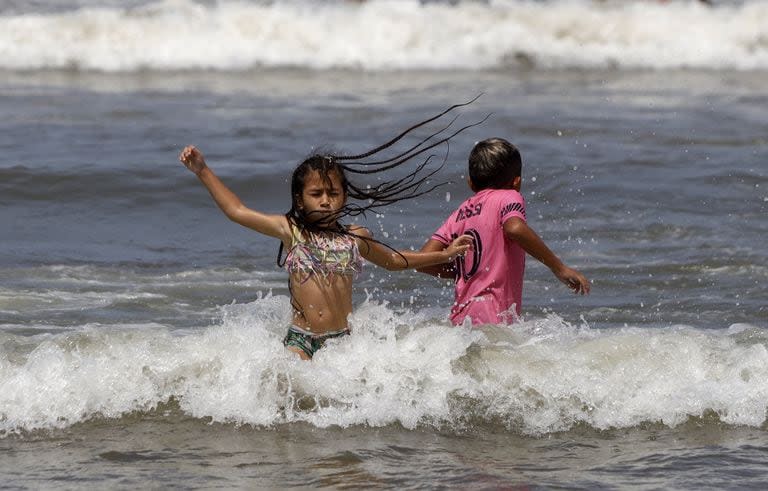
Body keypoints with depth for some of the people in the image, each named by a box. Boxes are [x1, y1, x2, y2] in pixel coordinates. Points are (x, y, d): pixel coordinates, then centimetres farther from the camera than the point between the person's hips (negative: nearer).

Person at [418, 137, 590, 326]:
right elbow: (515, 229, -20)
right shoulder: (508, 197, 4)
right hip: (492, 318, -7)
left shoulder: (461, 213, 20)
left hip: (460, 318, 7)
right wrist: (558, 268, -15)